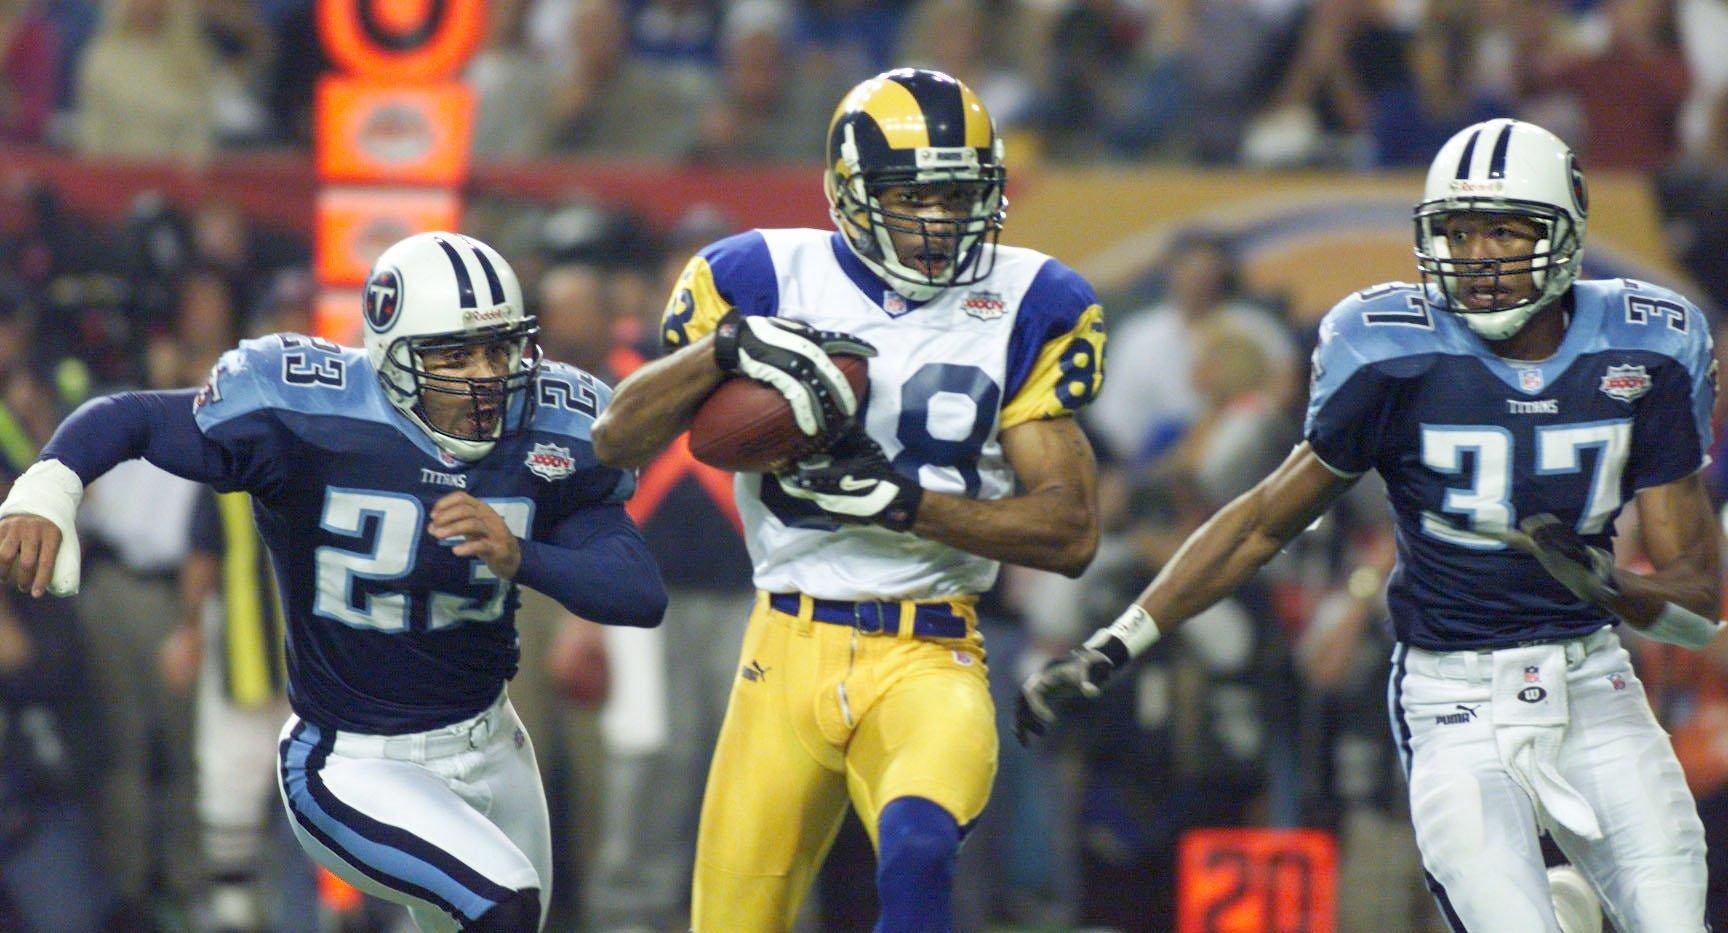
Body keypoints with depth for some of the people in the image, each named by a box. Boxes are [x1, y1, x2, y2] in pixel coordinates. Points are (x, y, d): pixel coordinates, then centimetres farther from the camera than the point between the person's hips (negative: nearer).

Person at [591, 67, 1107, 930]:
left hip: (930, 659, -2)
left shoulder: (1028, 308, 2)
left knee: (917, 849, -32)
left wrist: (901, 499, -15)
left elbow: (1071, 530, -2)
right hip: (789, 653, 2)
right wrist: (725, 348, -15)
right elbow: (616, 443, 3)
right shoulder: (766, 280, 3)